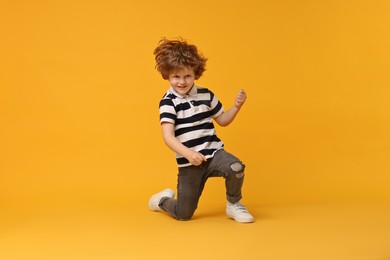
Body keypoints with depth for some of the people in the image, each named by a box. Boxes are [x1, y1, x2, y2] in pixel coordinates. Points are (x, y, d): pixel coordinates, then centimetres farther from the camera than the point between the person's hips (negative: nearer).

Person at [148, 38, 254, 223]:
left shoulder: (206, 95, 5)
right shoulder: (168, 102, -8)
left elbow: (222, 120, 19)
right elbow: (168, 136, -20)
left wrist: (237, 106, 0)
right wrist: (188, 154, -35)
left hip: (213, 153, 3)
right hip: (188, 164, -2)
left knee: (235, 167, -32)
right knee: (183, 214, 3)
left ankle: (234, 205, -2)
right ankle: (162, 199, 39)